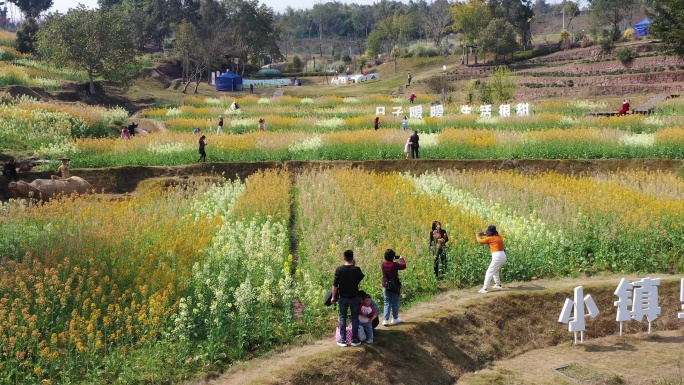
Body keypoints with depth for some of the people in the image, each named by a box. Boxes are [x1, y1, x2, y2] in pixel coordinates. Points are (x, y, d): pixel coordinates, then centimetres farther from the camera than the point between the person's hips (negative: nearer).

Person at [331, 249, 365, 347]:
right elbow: (361, 277, 11)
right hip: (354, 297, 0)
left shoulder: (339, 269, -11)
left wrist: (333, 297, 2)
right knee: (355, 318, 10)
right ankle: (354, 340, 13)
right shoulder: (356, 269, -12)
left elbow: (335, 285, -9)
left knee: (342, 318, 9)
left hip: (343, 297, 0)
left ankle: (342, 340, 10)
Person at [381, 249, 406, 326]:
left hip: (385, 286, 4)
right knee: (395, 303, 11)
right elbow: (404, 266, -3)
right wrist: (401, 259, 13)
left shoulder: (383, 265, -5)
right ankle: (395, 319, 20)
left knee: (387, 303, 9)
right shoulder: (395, 265, -18)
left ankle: (385, 320, 1)